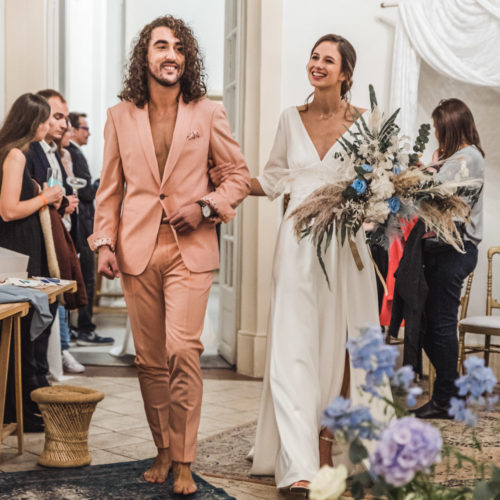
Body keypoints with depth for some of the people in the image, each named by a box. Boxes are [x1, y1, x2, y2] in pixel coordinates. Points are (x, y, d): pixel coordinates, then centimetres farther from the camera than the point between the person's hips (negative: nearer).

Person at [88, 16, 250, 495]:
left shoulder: (208, 114, 6)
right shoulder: (120, 116, 10)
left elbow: (239, 173, 10)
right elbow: (109, 187, 12)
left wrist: (207, 206, -6)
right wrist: (104, 242, 2)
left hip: (190, 249, -2)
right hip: (138, 249, 2)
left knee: (182, 350, -14)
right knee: (149, 358, 7)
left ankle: (183, 463, -3)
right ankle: (163, 451, 22)